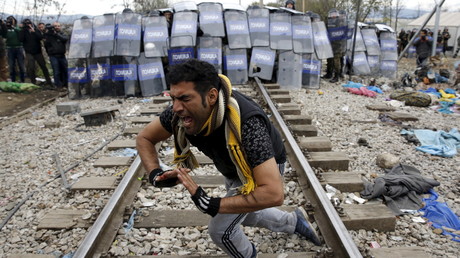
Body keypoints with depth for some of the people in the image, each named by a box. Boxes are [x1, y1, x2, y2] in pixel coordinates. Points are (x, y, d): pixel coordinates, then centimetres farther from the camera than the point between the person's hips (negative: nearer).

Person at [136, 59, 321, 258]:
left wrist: (211, 205, -48)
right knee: (241, 214, 27)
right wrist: (155, 175, -30)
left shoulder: (246, 125, -47)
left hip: (264, 168, -6)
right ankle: (294, 221, 50)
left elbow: (273, 193, -50)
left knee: (220, 230, -5)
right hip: (233, 170, 7)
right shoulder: (184, 110, -29)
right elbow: (145, 138, -12)